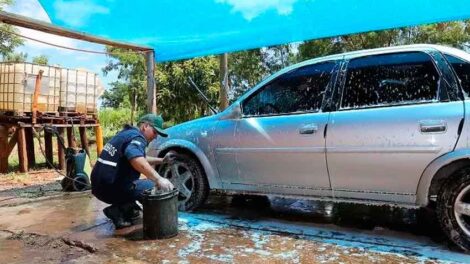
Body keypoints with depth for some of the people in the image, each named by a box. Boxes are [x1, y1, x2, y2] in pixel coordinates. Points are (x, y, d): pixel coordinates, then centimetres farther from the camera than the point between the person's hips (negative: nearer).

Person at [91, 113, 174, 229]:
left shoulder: (126, 133, 18)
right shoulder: (136, 137, -13)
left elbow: (142, 159, 30)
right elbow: (137, 160, -36)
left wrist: (161, 160, 19)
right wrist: (158, 179, -41)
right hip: (111, 188, -10)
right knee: (153, 187, -5)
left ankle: (128, 209, 11)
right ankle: (118, 211, -8)